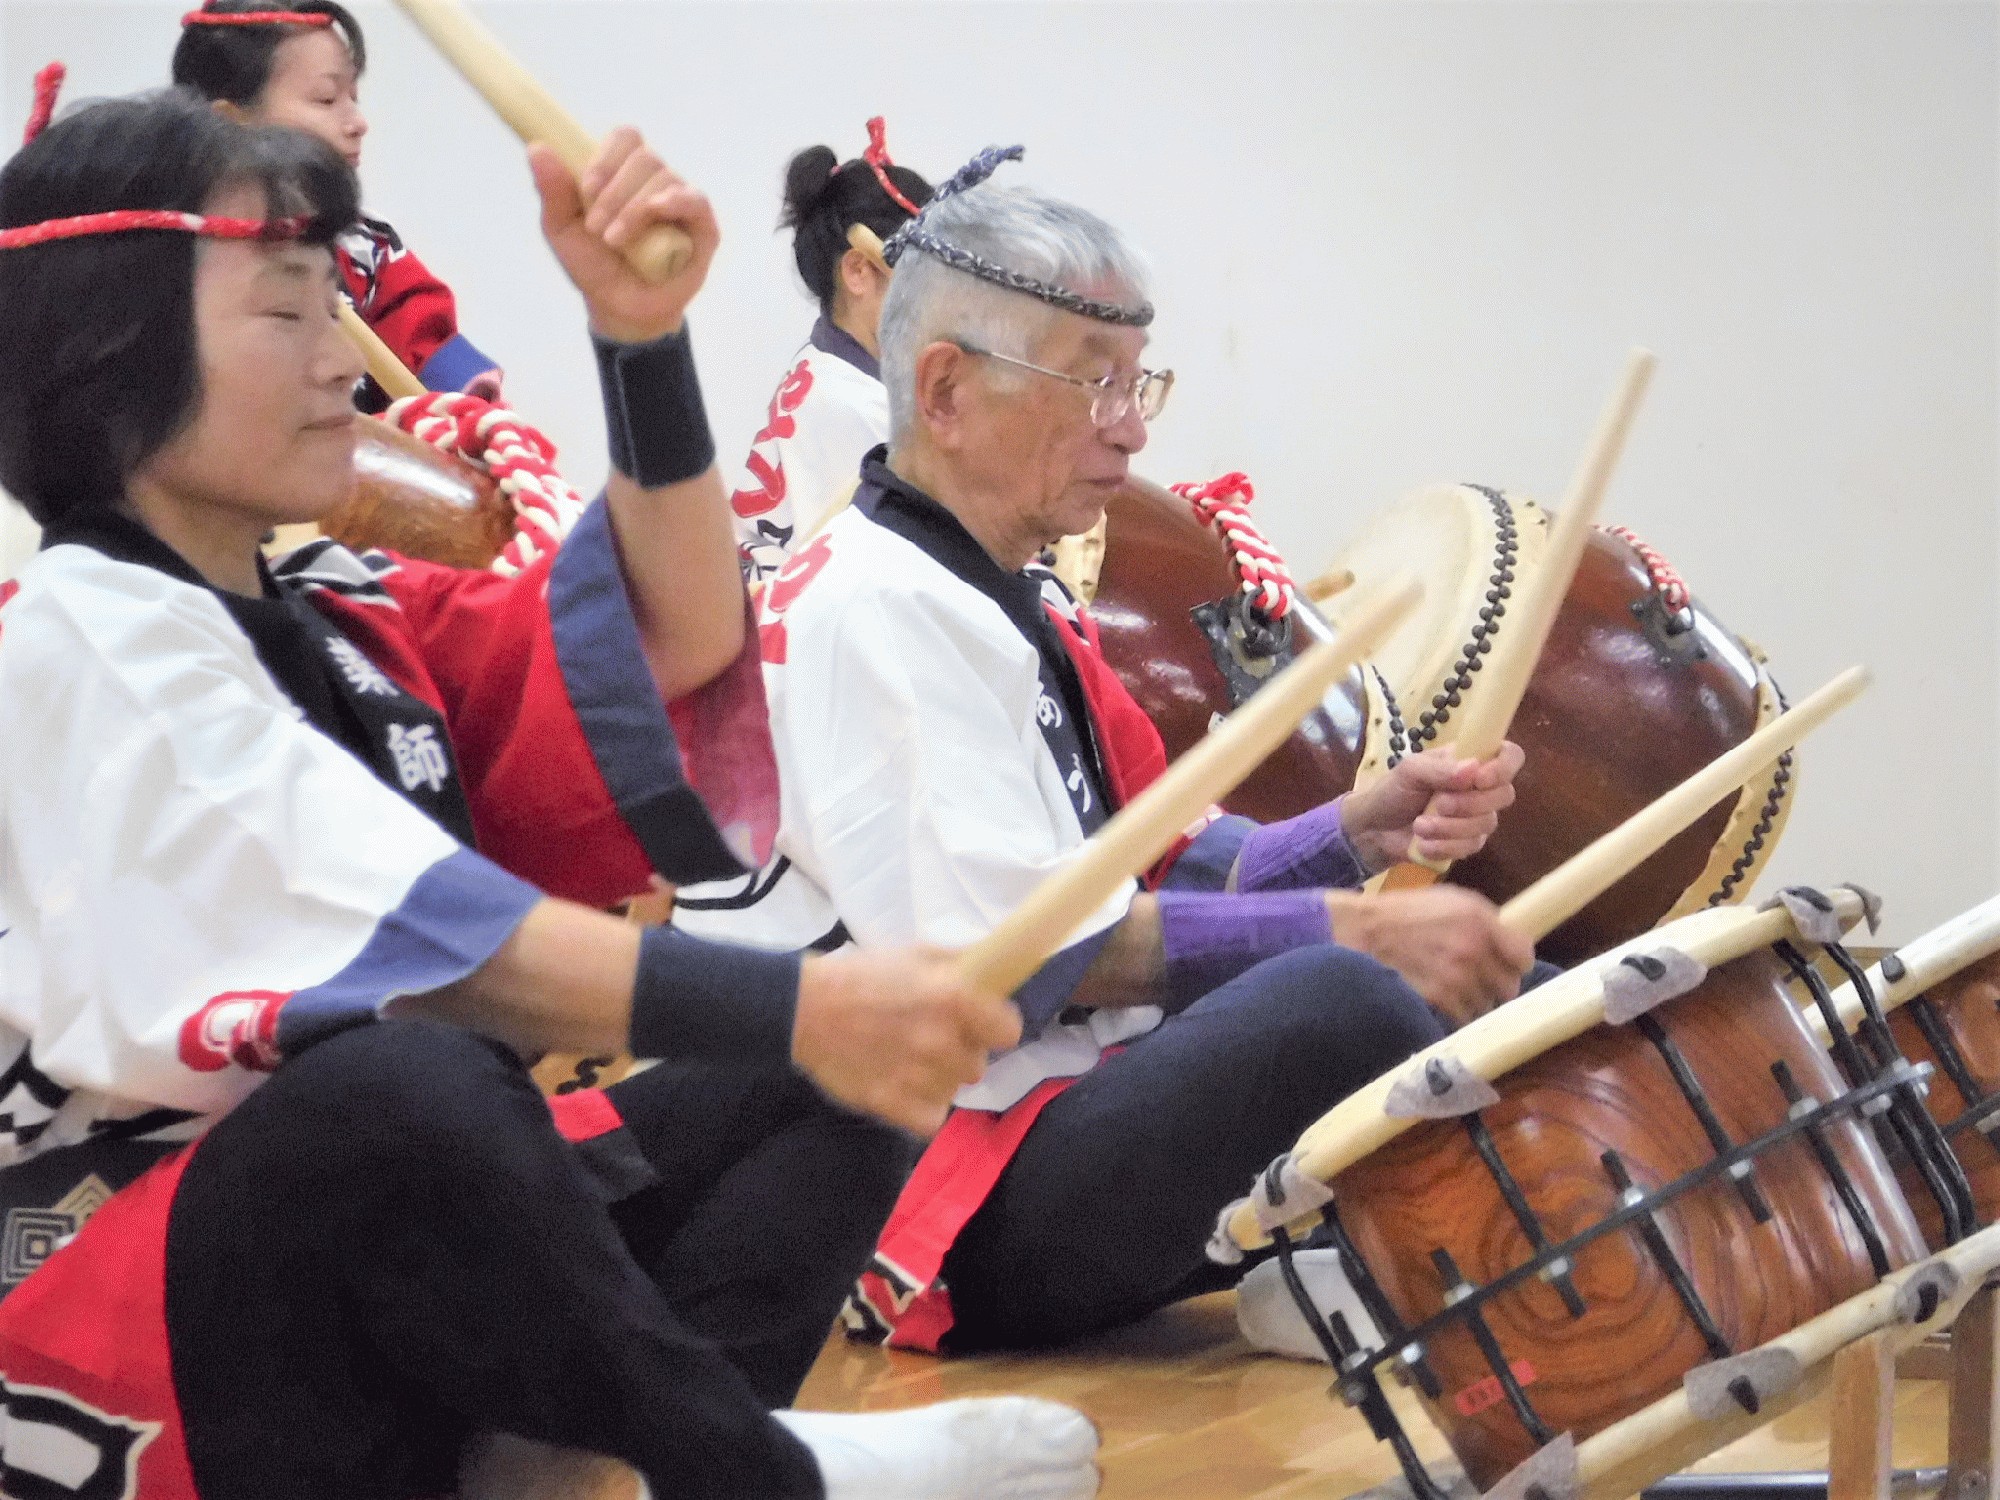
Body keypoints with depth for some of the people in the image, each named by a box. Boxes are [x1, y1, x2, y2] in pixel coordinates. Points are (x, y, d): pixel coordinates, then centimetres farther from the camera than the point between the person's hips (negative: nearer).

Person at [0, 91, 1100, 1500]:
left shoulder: (329, 615, 14)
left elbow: (674, 652, 13)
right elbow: (394, 920, -27)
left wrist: (645, 336, -2)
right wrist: (792, 1006, -36)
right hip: (131, 1306, -9)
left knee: (826, 1084, 6)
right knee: (400, 1092, -39)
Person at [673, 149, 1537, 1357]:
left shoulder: (1014, 609, 18)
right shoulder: (872, 608, -15)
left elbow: (1161, 869, 16)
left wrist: (1360, 832, -2)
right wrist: (1347, 927, -21)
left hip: (1072, 1108, 11)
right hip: (942, 1212, -11)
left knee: (1496, 994, 6)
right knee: (1336, 1003, -32)